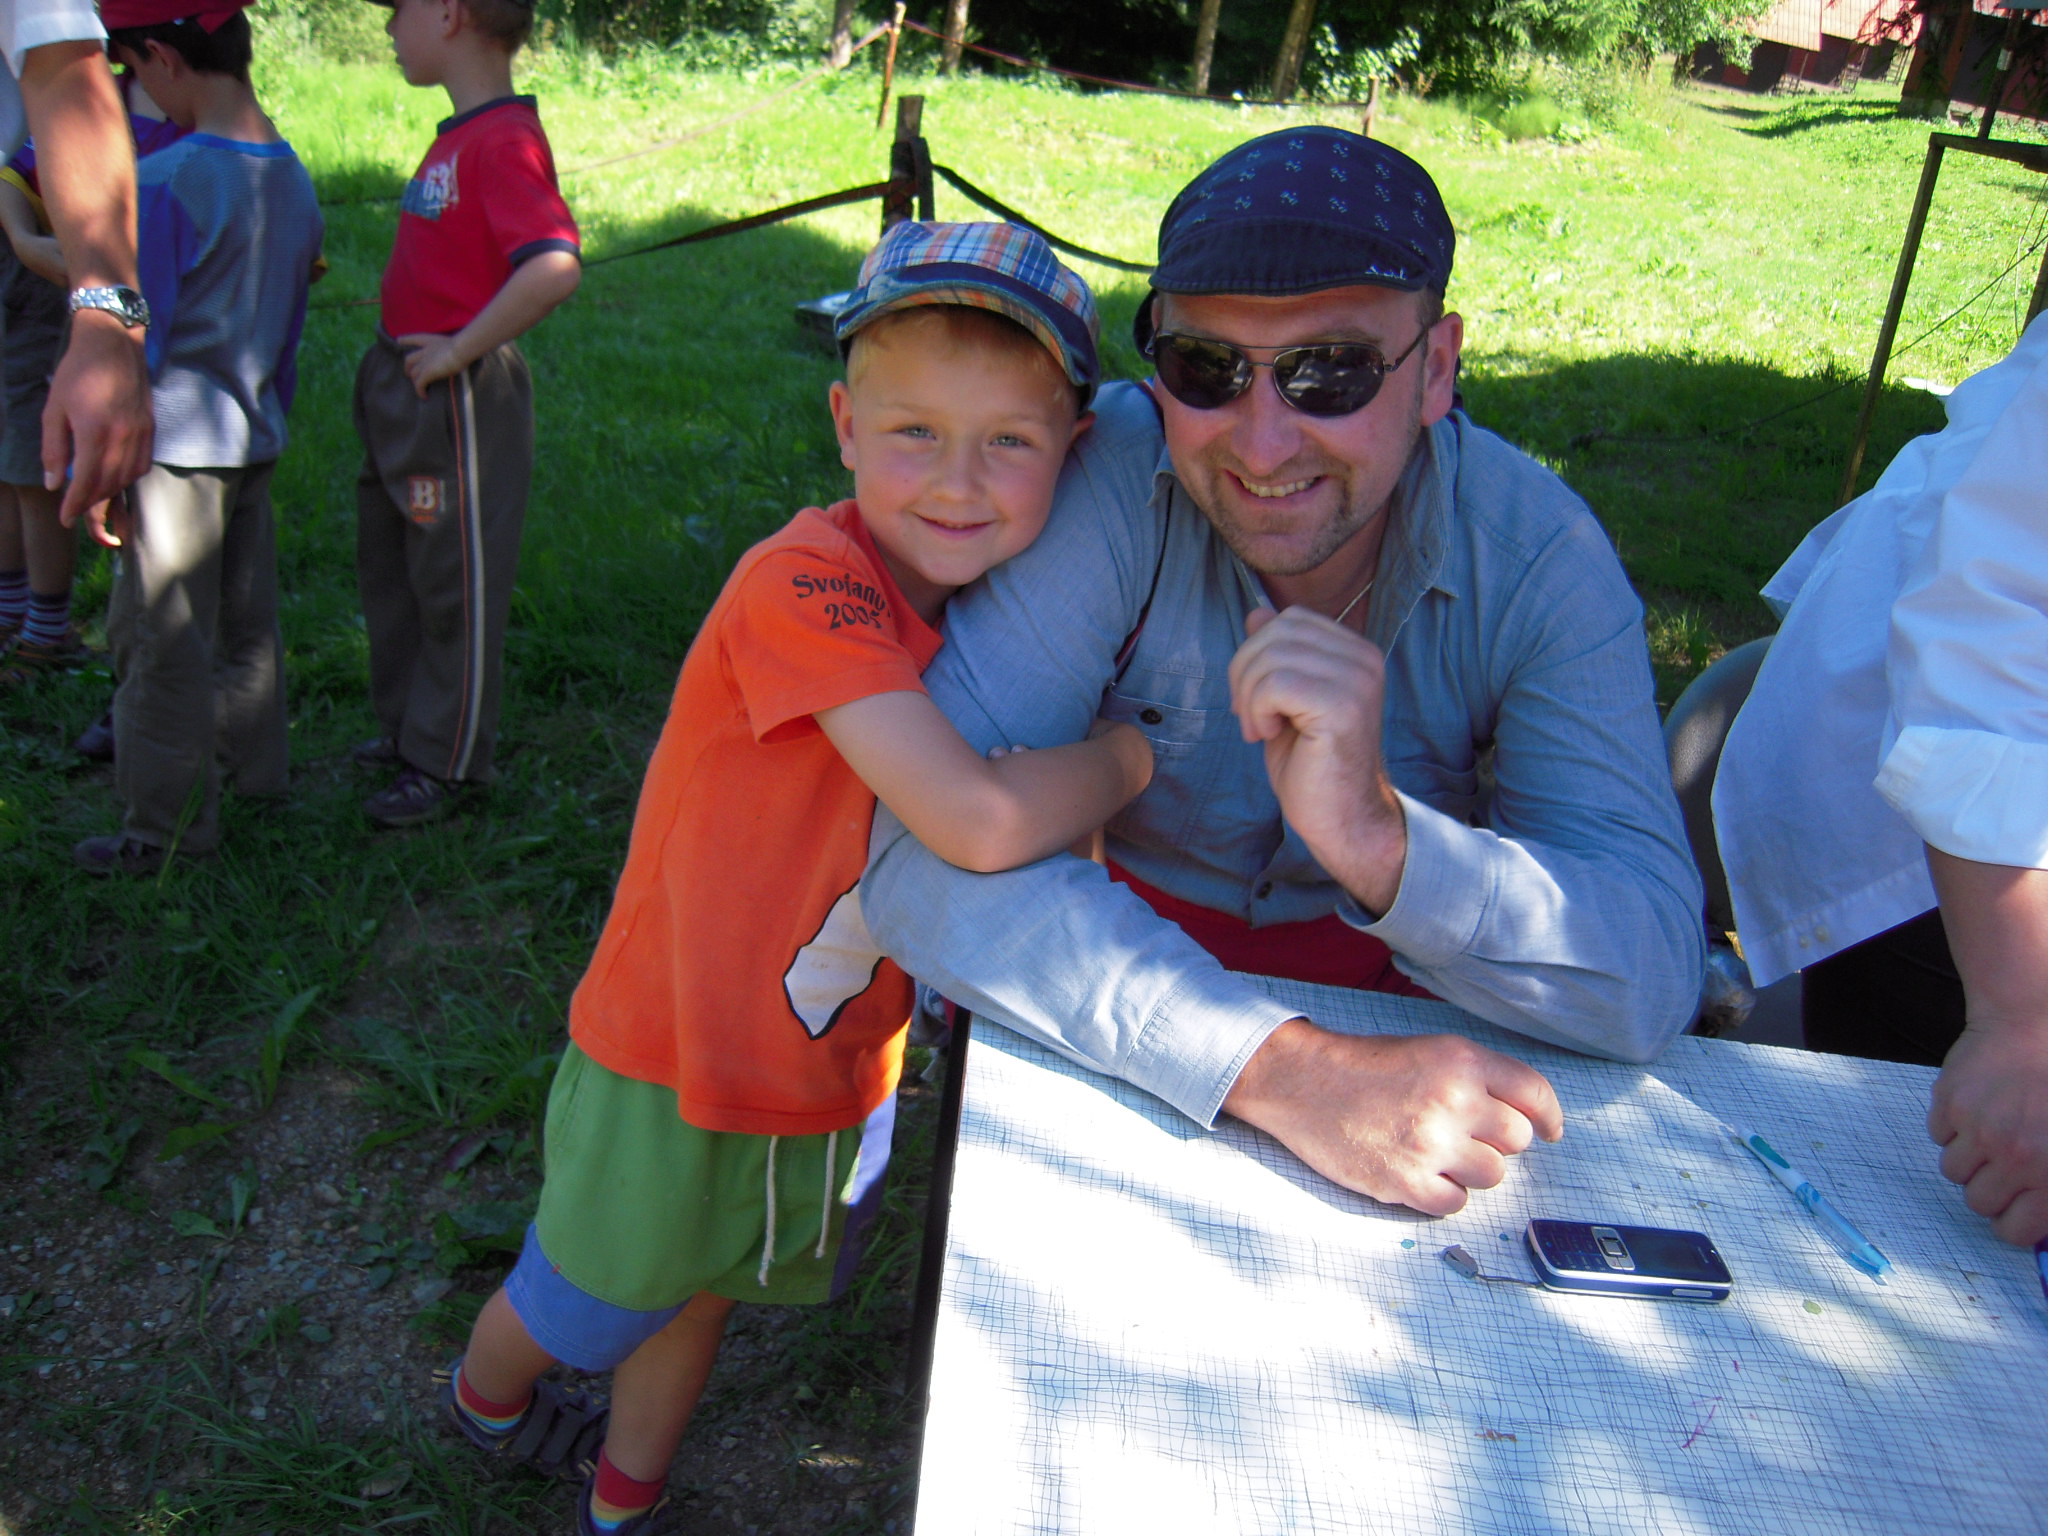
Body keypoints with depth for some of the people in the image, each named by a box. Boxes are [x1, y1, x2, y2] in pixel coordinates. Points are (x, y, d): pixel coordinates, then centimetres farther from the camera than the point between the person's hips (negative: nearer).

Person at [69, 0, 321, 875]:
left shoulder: (163, 185, -18)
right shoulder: (293, 180, 4)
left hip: (175, 448, -7)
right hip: (255, 443, 7)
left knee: (163, 645, 3)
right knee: (246, 621, 20)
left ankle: (169, 828, 12)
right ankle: (252, 765, 35)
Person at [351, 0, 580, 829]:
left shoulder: (504, 140, -19)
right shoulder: (457, 134, 11)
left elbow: (554, 265, -33)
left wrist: (459, 350, -25)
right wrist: (398, 356, 12)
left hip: (459, 397, -10)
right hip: (406, 390, 10)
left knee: (457, 583, 3)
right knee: (389, 565, 20)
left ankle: (444, 765, 17)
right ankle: (406, 727, 37)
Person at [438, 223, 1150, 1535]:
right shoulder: (808, 580, -31)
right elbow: (980, 822, -37)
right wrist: (1132, 755, -22)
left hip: (839, 1072, 6)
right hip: (677, 1068, -6)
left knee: (704, 1286, 29)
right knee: (583, 1307, 22)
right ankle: (486, 1400, 58)